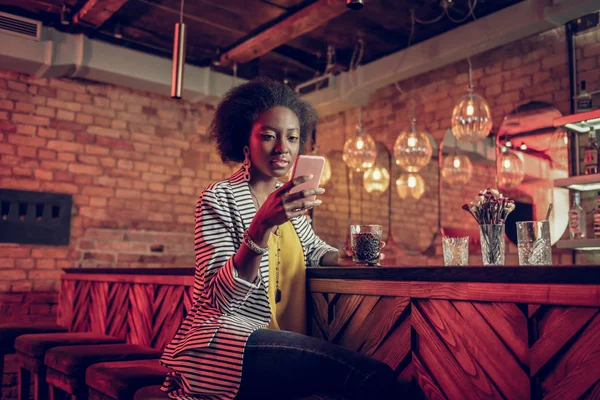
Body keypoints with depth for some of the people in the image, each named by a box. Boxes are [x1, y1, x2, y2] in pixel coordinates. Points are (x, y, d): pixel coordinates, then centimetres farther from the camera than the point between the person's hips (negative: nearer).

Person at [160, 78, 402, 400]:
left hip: (277, 341, 7)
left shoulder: (286, 197, 12)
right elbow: (221, 296, -16)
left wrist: (348, 257, 4)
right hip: (224, 340, -6)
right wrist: (261, 227, -30)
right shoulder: (219, 198, -7)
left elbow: (313, 250, 25)